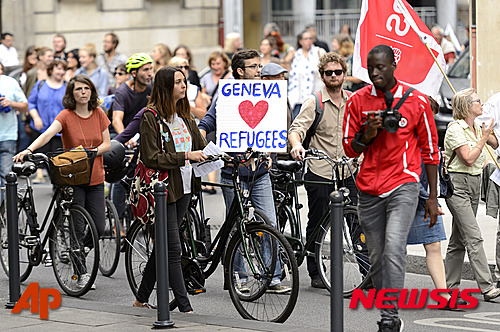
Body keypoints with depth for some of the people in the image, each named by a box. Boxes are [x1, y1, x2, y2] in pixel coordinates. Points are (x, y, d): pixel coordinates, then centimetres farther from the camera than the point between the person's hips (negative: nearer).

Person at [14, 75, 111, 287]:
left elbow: (107, 144, 6)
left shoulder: (99, 114, 5)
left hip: (95, 178, 4)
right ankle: (81, 272, 10)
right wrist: (29, 149, -41)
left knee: (98, 228, 0)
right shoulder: (66, 116, -8)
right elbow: (48, 134, -24)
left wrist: (91, 152, -14)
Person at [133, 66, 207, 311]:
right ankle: (184, 306, -6)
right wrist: (185, 156, -21)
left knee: (163, 245, 13)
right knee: (173, 249, -7)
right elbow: (151, 157, -16)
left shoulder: (184, 116, 15)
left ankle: (142, 298, 23)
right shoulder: (151, 116, -10)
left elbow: (201, 145, 15)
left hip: (184, 189, 8)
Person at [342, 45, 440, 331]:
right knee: (377, 257, 8)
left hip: (403, 186, -3)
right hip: (369, 189, 3)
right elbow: (349, 149, 8)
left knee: (394, 248, -21)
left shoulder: (416, 101, -2)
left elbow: (430, 151, 5)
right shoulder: (358, 100, 3)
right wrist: (368, 135, -15)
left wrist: (433, 198, 4)